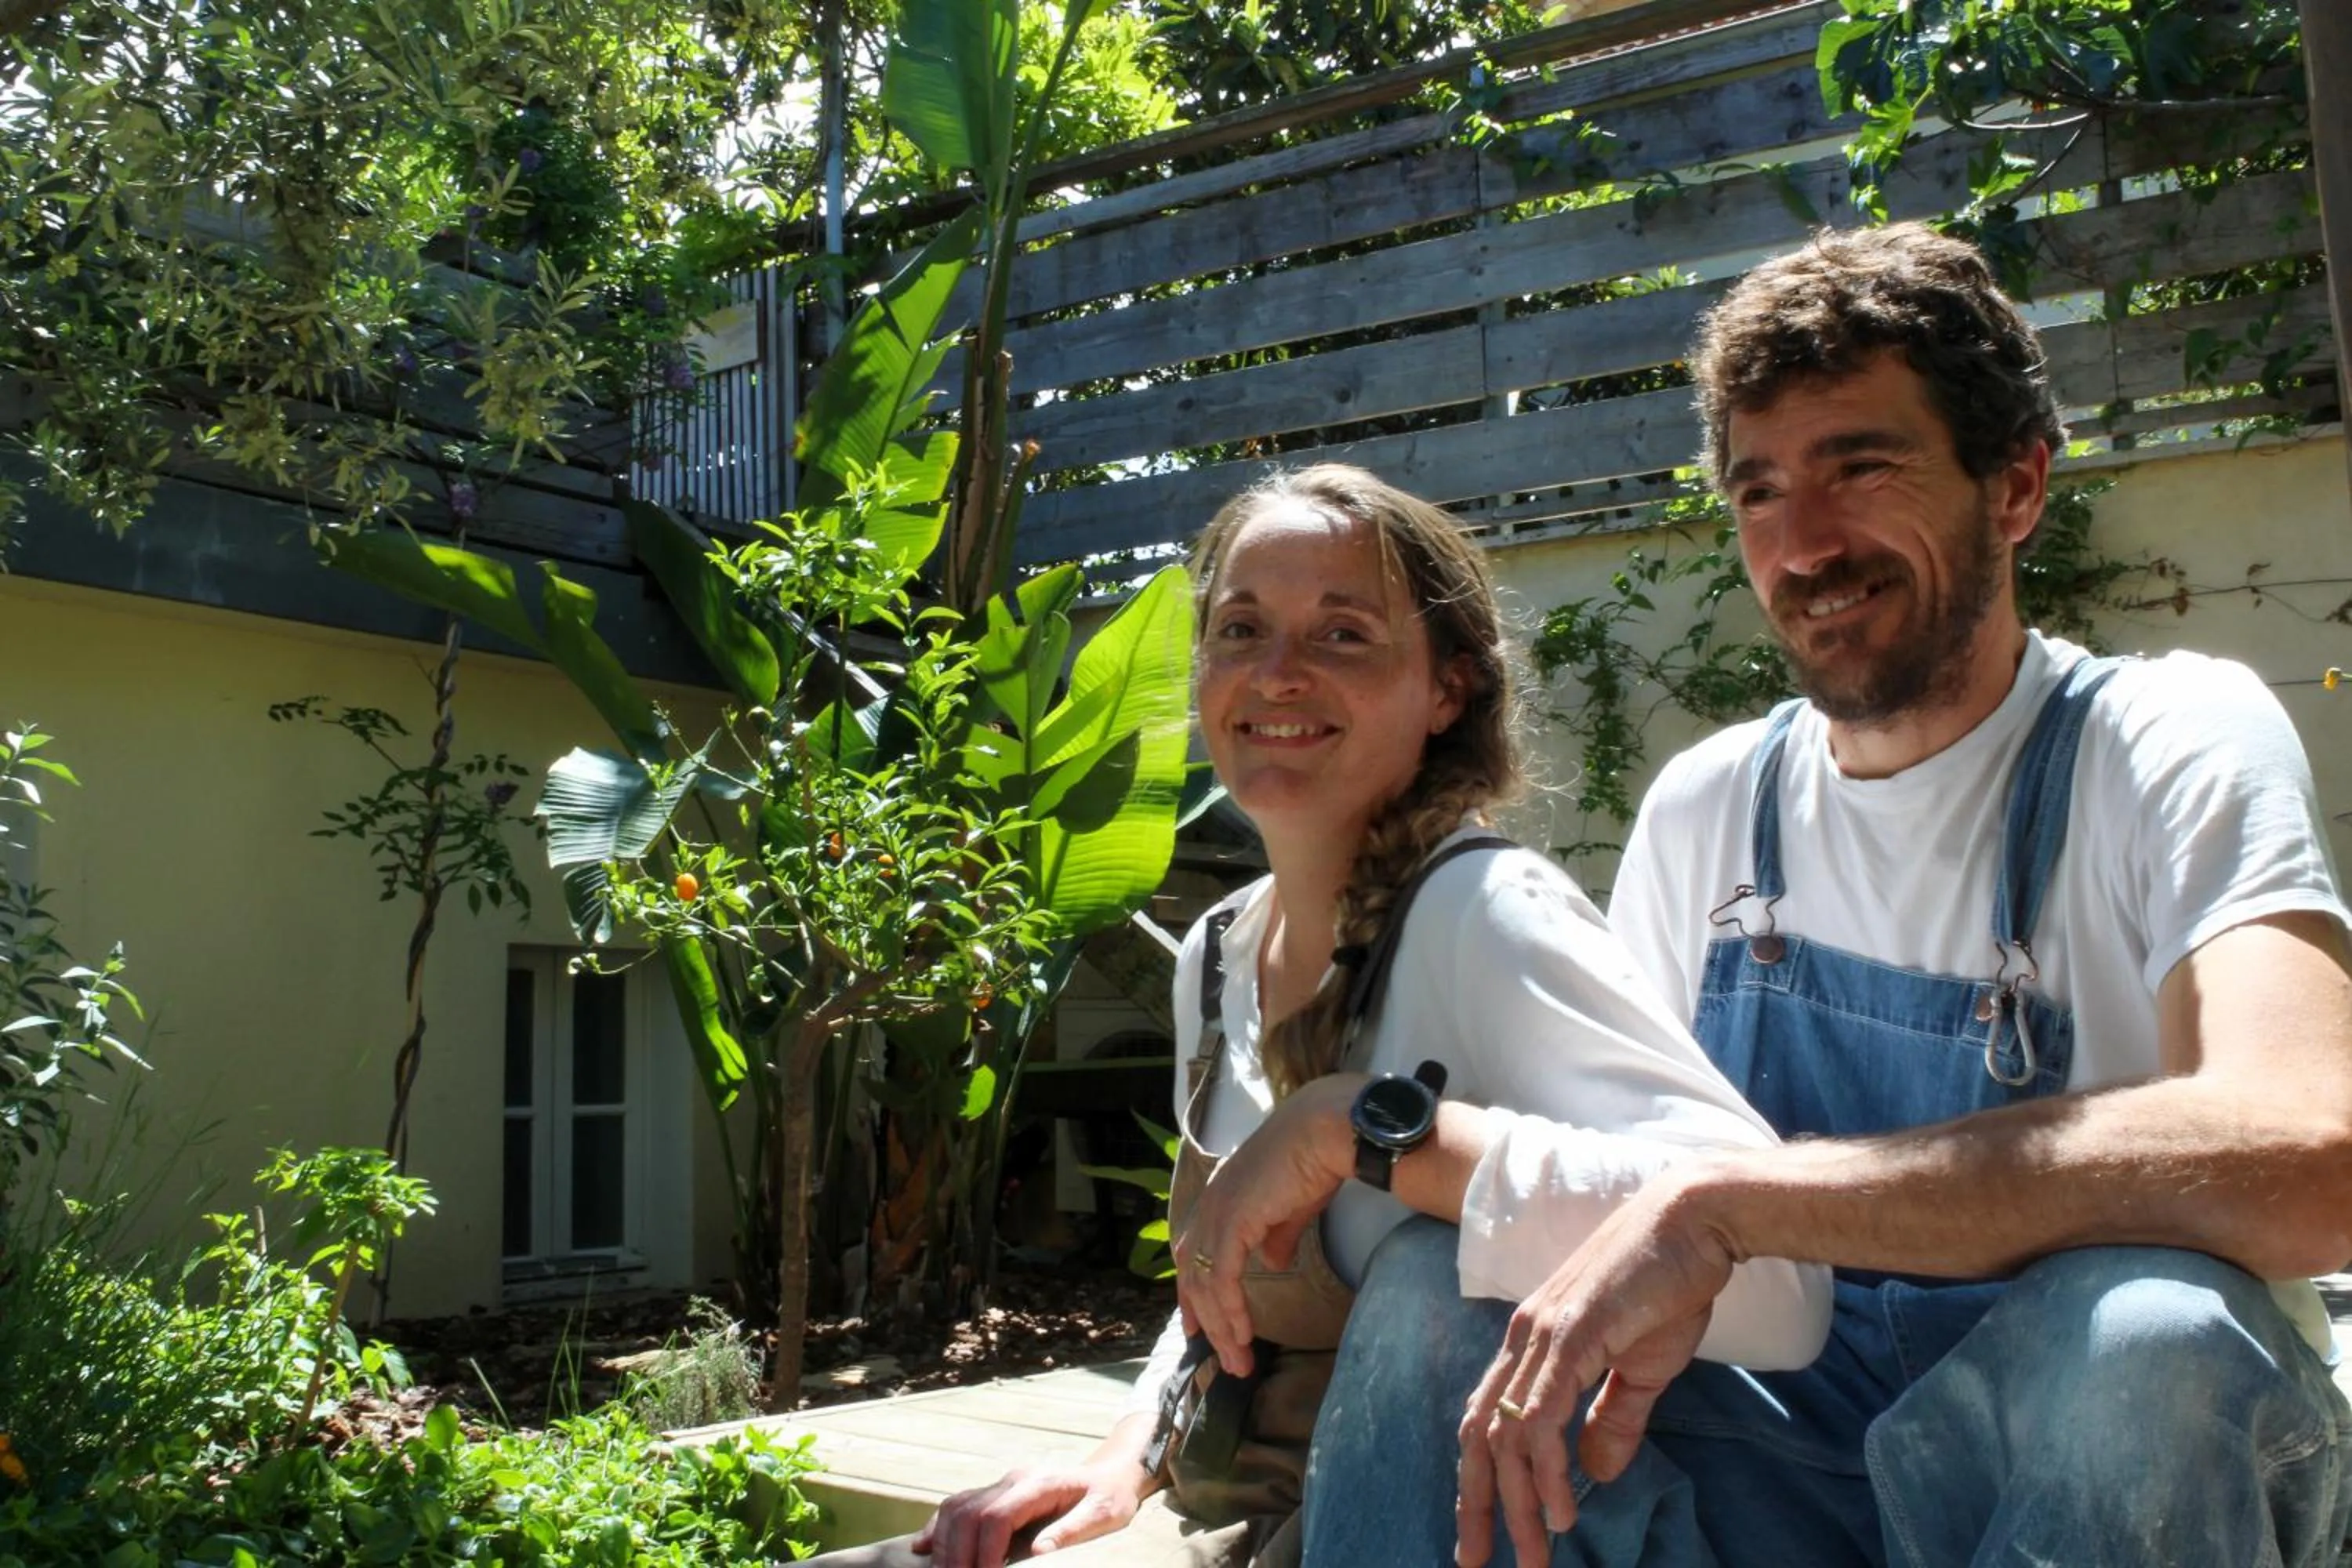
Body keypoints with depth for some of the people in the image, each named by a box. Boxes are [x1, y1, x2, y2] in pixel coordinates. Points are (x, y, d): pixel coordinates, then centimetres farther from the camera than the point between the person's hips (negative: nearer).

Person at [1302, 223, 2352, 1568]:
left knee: (2138, 1330, -36)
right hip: (1806, 1457, 4)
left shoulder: (2176, 742, -14)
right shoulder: (1706, 809, 2)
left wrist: (1720, 1201, -35)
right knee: (1430, 1301, -18)